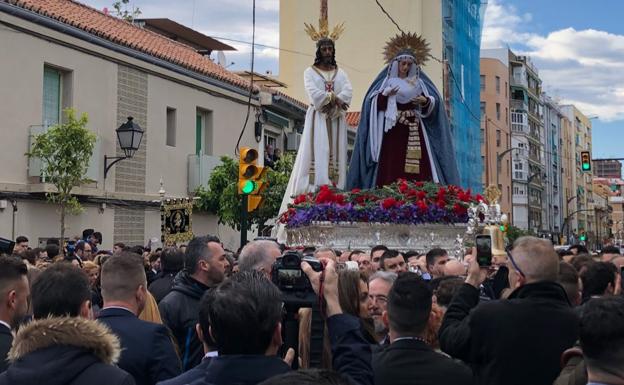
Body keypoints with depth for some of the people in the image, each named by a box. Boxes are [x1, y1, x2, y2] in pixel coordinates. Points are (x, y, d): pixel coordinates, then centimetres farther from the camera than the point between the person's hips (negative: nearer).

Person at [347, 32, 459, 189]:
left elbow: (434, 101, 7)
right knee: (392, 168, -10)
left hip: (413, 131, 2)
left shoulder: (418, 82, 13)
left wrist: (425, 101, -13)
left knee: (416, 167, -7)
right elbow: (375, 104, -2)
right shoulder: (387, 81, 6)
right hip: (392, 130, -2)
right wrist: (386, 95, -19)